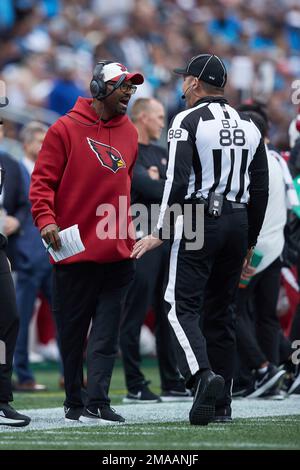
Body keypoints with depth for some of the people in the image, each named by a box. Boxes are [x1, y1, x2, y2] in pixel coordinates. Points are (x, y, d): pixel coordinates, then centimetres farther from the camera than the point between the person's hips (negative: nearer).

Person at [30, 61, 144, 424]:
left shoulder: (129, 133, 13)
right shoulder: (65, 129, -4)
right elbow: (43, 180, -5)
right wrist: (46, 219, -19)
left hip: (117, 253, 4)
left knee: (106, 334, -4)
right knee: (71, 332, 5)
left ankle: (96, 404, -7)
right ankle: (74, 403, 17)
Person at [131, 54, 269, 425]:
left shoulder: (188, 121, -6)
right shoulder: (248, 126, 12)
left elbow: (178, 182, -15)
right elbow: (261, 190, 13)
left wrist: (160, 232, -10)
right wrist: (250, 240, 20)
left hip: (199, 219, -6)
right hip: (238, 222, 6)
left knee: (184, 306, -5)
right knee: (220, 311, 10)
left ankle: (204, 374, -29)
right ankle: (221, 404, 9)